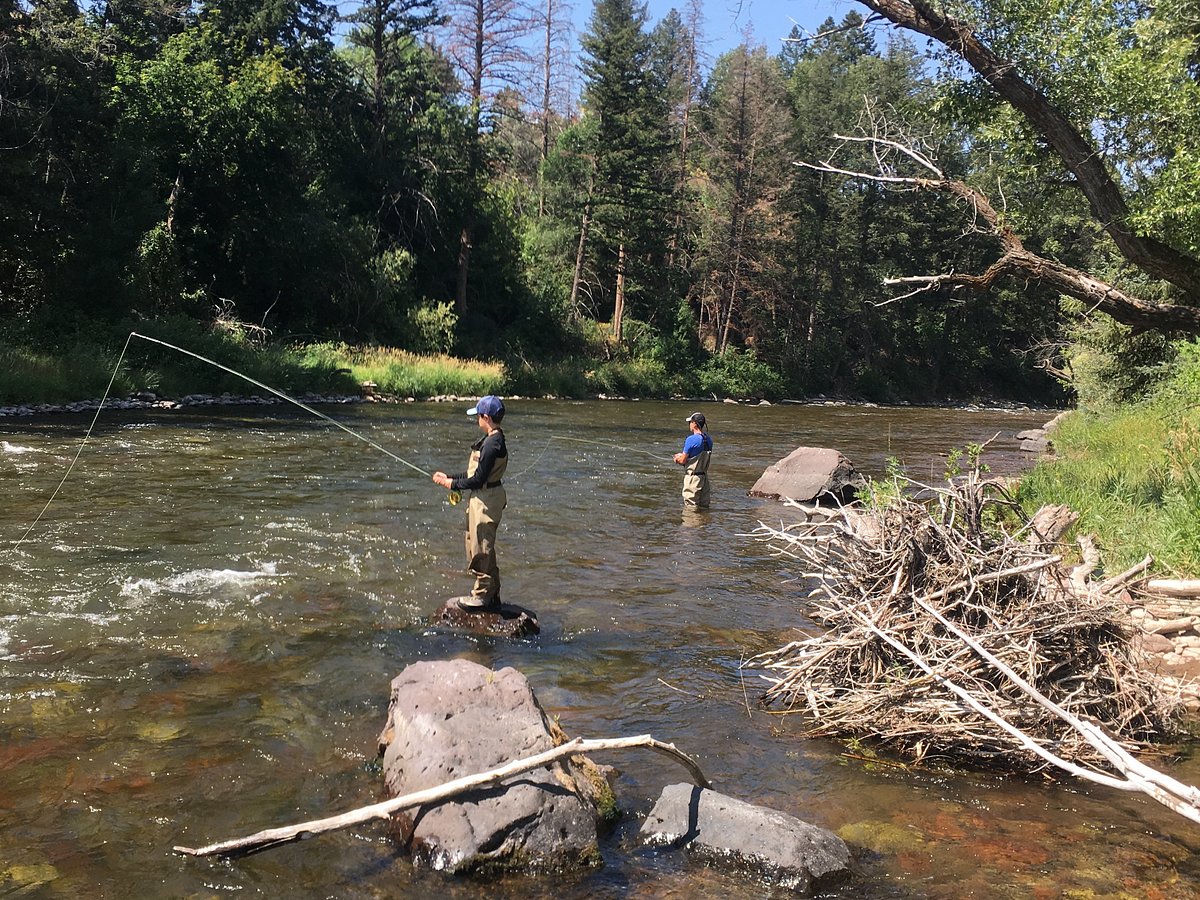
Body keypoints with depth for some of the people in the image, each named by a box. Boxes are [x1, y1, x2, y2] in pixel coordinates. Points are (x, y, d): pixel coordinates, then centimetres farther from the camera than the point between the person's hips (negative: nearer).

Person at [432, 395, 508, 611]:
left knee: (481, 549, -2)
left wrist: (453, 484, -8)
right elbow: (474, 472, 16)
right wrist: (449, 477, 13)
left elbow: (478, 479, -21)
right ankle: (491, 596, 24)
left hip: (486, 499, -11)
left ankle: (482, 596, 7)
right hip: (481, 498, 11)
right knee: (482, 547, 17)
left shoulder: (492, 444, -21)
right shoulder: (491, 440, 11)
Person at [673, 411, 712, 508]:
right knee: (704, 505, 13)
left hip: (692, 477, -7)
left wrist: (677, 458, 11)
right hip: (704, 476, 7)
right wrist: (683, 455, 20)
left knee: (691, 506, 1)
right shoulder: (709, 440, 6)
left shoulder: (691, 439, -16)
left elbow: (683, 461, -13)